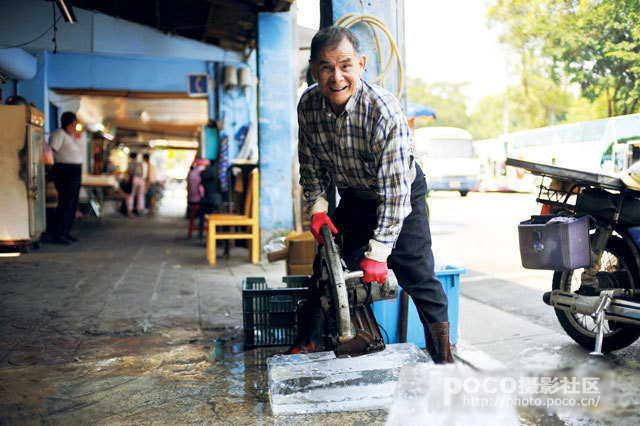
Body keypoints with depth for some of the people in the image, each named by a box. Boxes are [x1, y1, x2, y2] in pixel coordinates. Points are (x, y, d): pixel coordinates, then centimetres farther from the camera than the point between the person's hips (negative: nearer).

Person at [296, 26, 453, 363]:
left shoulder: (384, 112, -33)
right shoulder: (308, 105, -16)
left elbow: (395, 189, -33)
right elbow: (310, 164, 2)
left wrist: (378, 252, -33)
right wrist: (317, 208, -9)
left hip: (402, 194, -5)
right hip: (353, 197, 5)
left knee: (418, 277, -8)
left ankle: (442, 354, 6)